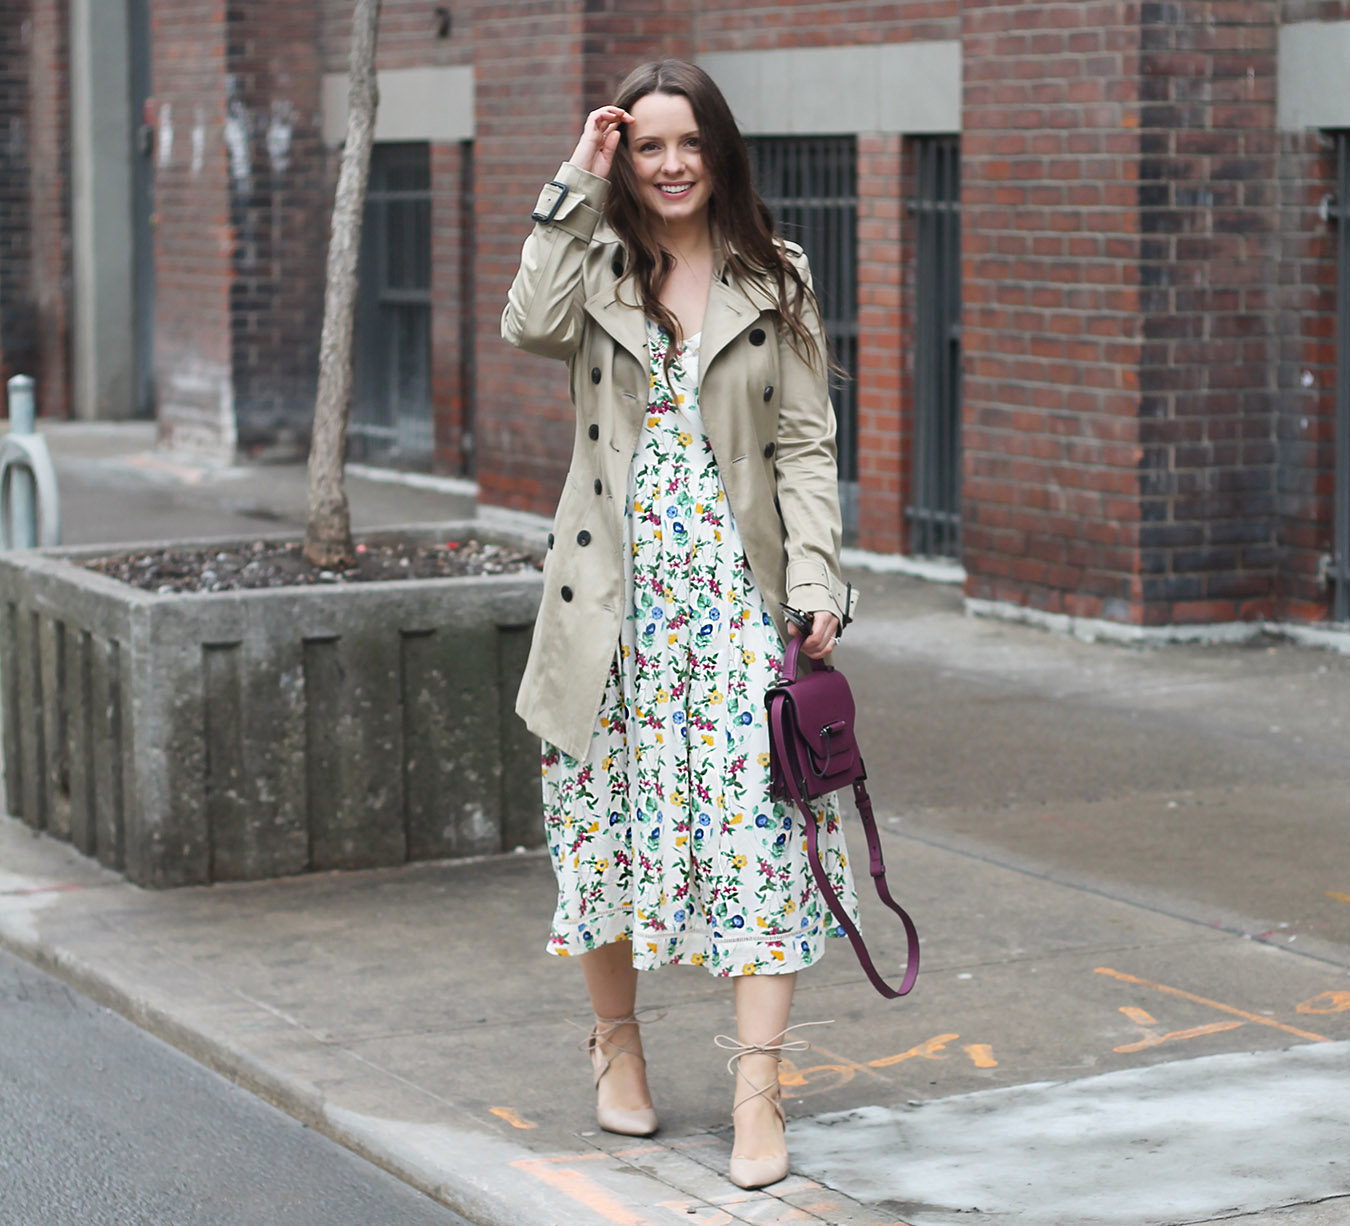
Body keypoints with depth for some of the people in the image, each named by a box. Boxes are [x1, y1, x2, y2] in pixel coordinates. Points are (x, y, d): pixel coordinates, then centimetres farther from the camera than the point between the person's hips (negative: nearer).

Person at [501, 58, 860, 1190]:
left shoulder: (775, 280, 6)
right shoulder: (597, 266, 7)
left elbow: (805, 441, 3)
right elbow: (532, 327, -17)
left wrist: (817, 576, -8)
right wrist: (575, 188, -12)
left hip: (738, 595, -1)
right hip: (617, 596, 1)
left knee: (757, 825, -8)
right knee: (610, 821, 8)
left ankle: (758, 1094, -8)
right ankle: (616, 1038, 30)